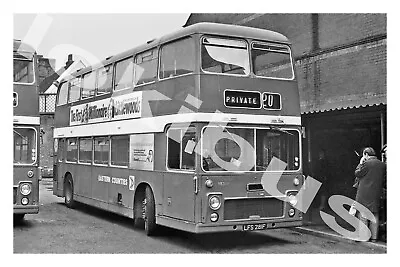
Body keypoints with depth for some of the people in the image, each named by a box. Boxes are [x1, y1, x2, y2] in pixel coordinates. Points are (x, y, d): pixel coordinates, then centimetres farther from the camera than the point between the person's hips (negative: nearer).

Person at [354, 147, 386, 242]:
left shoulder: (366, 164, -13)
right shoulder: (382, 165, 6)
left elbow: (357, 173, -5)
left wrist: (360, 163, 5)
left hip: (364, 194, -6)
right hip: (376, 194, 6)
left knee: (363, 214, 0)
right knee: (375, 215, 10)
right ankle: (374, 237, 12)